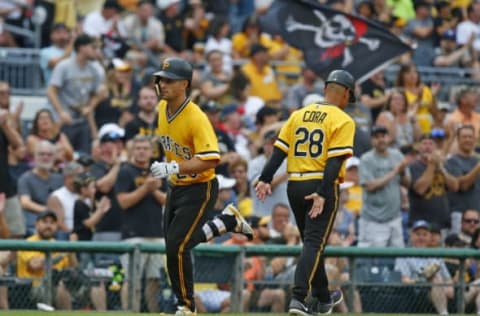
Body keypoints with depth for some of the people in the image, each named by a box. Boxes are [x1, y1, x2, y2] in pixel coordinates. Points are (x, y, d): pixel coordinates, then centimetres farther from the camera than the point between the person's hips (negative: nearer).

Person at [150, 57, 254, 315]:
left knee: (177, 247, -14)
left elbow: (210, 160, -33)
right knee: (173, 244, 17)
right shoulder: (162, 108, -1)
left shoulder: (196, 119, -26)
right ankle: (228, 221, 35)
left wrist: (174, 168, -38)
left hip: (199, 189, -9)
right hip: (175, 187, 9)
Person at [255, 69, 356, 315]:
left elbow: (279, 150, 4)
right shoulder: (342, 120, -5)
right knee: (314, 243, -7)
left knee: (312, 242, 19)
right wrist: (323, 194, -20)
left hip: (294, 186, 6)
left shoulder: (298, 115, 11)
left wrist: (265, 179, 0)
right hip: (321, 185, -6)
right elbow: (335, 160, -15)